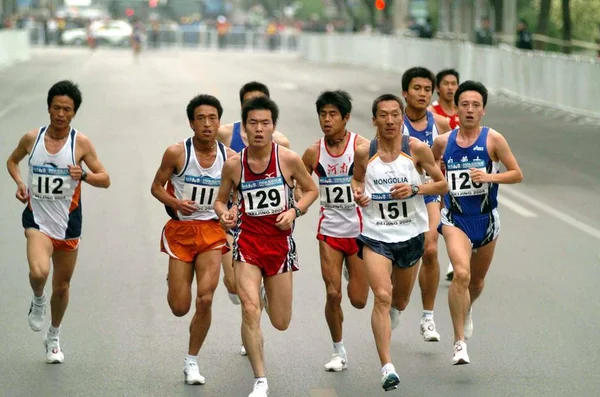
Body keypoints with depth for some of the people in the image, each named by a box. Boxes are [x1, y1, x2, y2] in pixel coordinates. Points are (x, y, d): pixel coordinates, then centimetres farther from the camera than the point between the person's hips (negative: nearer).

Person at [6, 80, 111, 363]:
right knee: (39, 272, -28)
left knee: (61, 286, 12)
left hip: (68, 223, 1)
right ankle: (38, 301, 7)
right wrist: (19, 183, -1)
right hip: (38, 220, -1)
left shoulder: (81, 143, -5)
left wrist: (83, 175, -23)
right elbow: (12, 161, 18)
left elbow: (105, 180, -3)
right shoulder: (32, 138, -2)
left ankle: (54, 338, 36)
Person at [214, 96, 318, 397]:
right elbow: (220, 199, 10)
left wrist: (294, 211, -11)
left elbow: (311, 190, 7)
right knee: (250, 310, -18)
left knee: (281, 323, 9)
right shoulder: (233, 164, -4)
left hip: (279, 241, 0)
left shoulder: (289, 159, -7)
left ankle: (268, 295, 48)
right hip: (247, 240, 0)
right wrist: (224, 214, -12)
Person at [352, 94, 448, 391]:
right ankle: (387, 367, -19)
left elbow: (442, 185, -1)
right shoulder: (363, 152, -5)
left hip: (410, 235, 1)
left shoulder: (417, 148, -8)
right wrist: (358, 192, -7)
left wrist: (414, 189, -17)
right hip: (375, 235, -1)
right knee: (382, 296, -19)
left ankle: (392, 311, 58)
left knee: (400, 301, 19)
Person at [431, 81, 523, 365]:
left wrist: (490, 177, -20)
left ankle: (466, 311, 54)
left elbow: (517, 174, -5)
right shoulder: (443, 142, -2)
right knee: (461, 274, -23)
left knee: (477, 281, 18)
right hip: (455, 218, -1)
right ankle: (459, 342, -16)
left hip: (486, 219, 1)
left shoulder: (493, 139, -8)